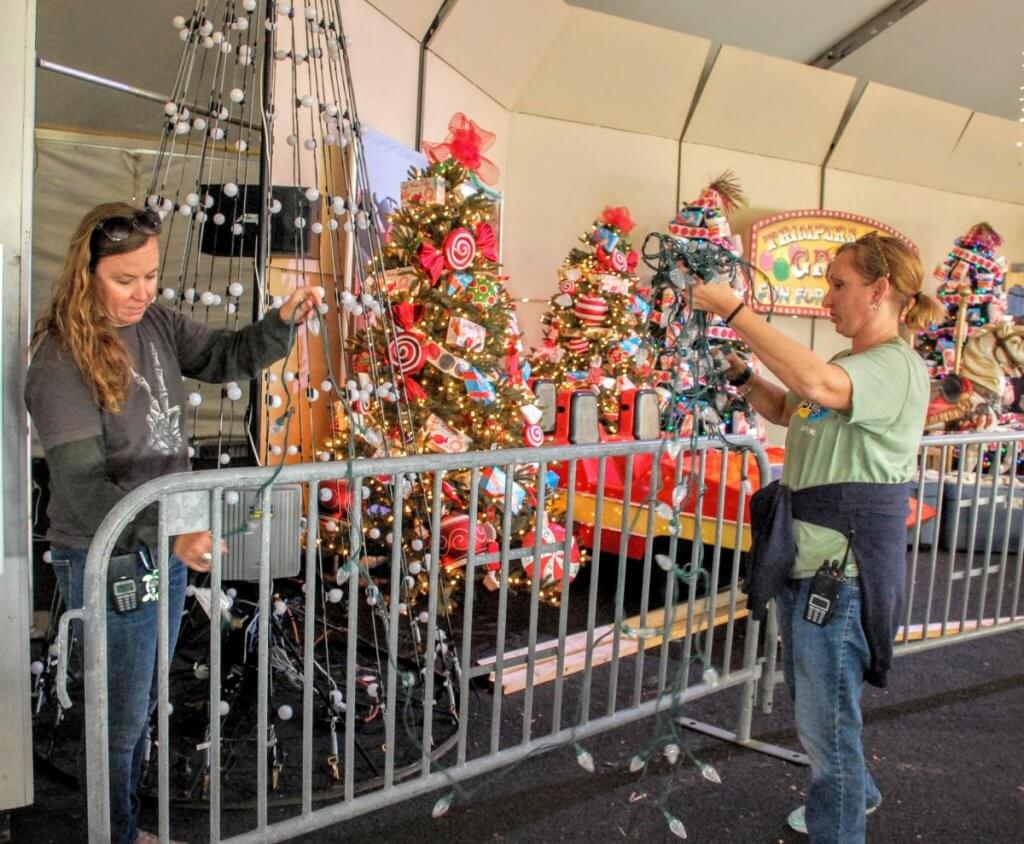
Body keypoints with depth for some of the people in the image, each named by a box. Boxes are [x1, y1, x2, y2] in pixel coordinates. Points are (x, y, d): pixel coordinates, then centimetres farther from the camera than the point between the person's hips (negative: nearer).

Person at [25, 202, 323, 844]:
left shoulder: (157, 324, 0)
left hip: (165, 549, 7)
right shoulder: (61, 362, -20)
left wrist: (284, 321, -14)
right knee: (121, 717, 10)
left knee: (144, 706, 22)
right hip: (110, 563, -7)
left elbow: (229, 358, 6)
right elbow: (82, 486, -24)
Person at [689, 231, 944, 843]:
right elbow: (785, 410, 26)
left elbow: (814, 384, -38)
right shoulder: (853, 369, 13)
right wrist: (741, 374, 7)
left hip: (842, 569, -10)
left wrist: (735, 310, -32)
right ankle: (854, 792, 50)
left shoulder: (898, 367, -18)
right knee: (810, 697, 26)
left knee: (826, 717, 2)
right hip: (807, 558, 10)